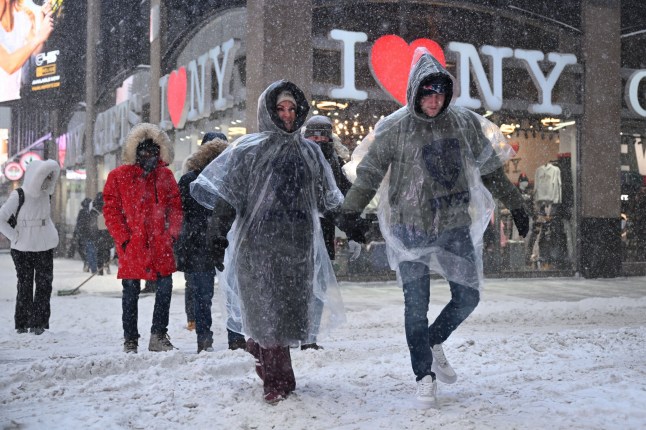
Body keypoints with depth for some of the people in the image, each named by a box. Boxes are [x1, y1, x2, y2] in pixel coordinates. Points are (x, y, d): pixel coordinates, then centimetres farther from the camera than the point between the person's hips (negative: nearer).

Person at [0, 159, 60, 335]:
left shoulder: (46, 193, 1)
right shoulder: (18, 196, -14)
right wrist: (15, 237, -14)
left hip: (45, 247, 4)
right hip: (22, 248, -4)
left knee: (44, 285, 1)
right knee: (25, 286, 4)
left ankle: (38, 322, 7)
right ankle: (22, 323, 15)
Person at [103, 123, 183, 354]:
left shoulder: (165, 175, 10)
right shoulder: (119, 176, 0)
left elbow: (175, 205, 12)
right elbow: (111, 210, -1)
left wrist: (173, 232, -1)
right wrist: (123, 237, -10)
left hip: (160, 244, 2)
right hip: (131, 245, -2)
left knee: (165, 287, 0)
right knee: (131, 293, 6)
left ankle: (159, 335, 12)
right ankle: (130, 340, 17)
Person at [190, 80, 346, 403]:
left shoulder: (309, 151, 15)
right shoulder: (249, 149, 1)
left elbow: (327, 199, 26)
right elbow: (226, 195, -4)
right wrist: (218, 233, -10)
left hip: (298, 244, 4)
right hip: (260, 242, -4)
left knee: (290, 308, 6)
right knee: (267, 309, -4)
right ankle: (276, 381, 4)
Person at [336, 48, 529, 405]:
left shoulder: (464, 123, 2)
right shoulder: (394, 129, -6)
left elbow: (491, 168, 12)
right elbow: (369, 173, 0)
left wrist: (515, 205, 16)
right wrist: (349, 211, -8)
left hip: (456, 228, 3)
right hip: (411, 231, -3)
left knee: (468, 297, 5)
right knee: (416, 306, 0)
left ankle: (434, 343, 32)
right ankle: (424, 375, 16)